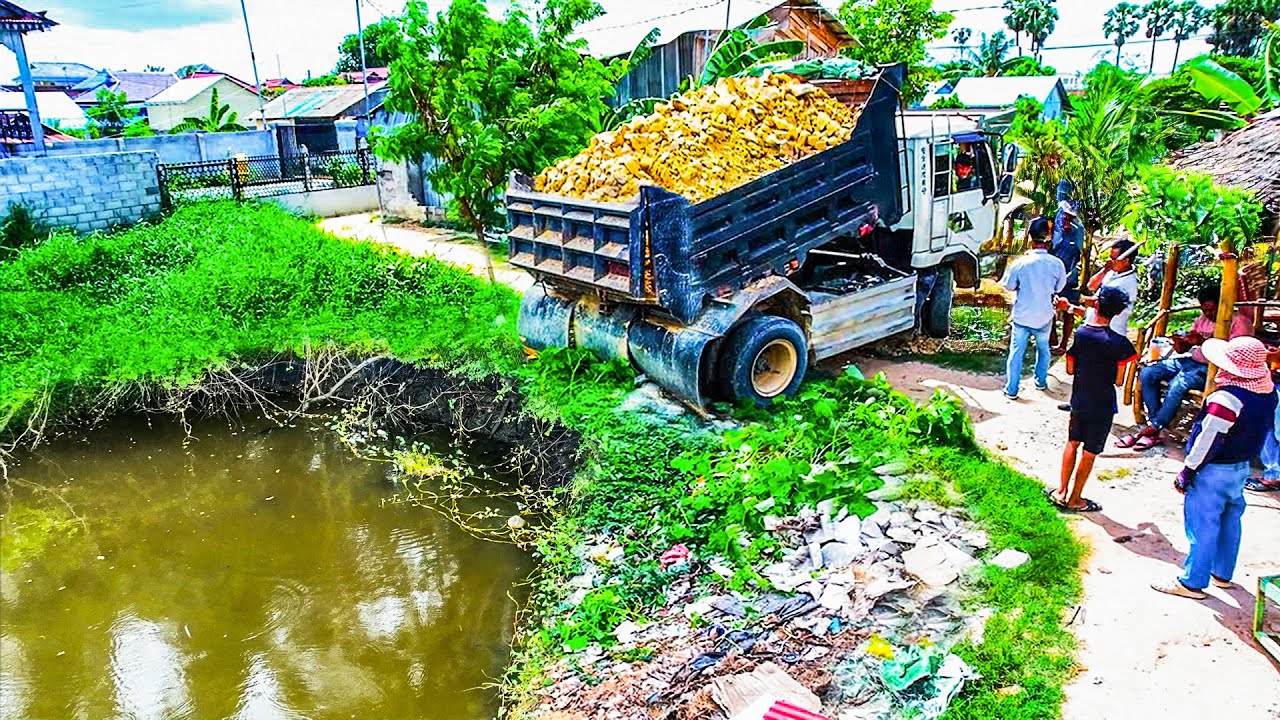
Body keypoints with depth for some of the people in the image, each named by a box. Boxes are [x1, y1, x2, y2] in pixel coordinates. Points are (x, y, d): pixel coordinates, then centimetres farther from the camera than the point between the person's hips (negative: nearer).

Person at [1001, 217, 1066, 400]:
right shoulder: (1057, 264, -14)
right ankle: (1041, 381, 39)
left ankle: (1011, 390, 12)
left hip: (1021, 316, -2)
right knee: (1043, 349, 24)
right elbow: (1059, 288, 2)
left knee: (1016, 352, 8)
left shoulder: (1021, 263, -19)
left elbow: (1009, 286, -5)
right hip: (1044, 316, 2)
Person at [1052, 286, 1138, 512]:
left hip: (1079, 400, 4)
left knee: (1072, 443, 20)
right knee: (1090, 453, 9)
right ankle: (1074, 500, 19)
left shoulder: (1078, 334, -7)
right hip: (1102, 406, -4)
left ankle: (1062, 492, 25)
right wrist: (1106, 371, 6)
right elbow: (1118, 381, -12)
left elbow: (1069, 369, 1)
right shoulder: (1119, 343, -19)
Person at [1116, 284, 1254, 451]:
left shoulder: (1240, 321, -5)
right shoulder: (1202, 319, 18)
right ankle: (1157, 427, -16)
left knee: (1178, 383, -34)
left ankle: (1154, 428, -17)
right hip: (1190, 359, 8)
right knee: (1147, 373, -13)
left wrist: (1203, 342, -24)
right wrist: (1179, 344, -8)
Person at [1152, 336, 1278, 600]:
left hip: (1214, 471, -9)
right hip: (1242, 468, 9)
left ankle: (1191, 583, 12)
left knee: (1203, 526, 1)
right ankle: (1223, 573, 36)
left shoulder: (1227, 398, -28)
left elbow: (1208, 441, -22)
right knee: (1229, 521, 21)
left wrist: (1186, 473, -13)